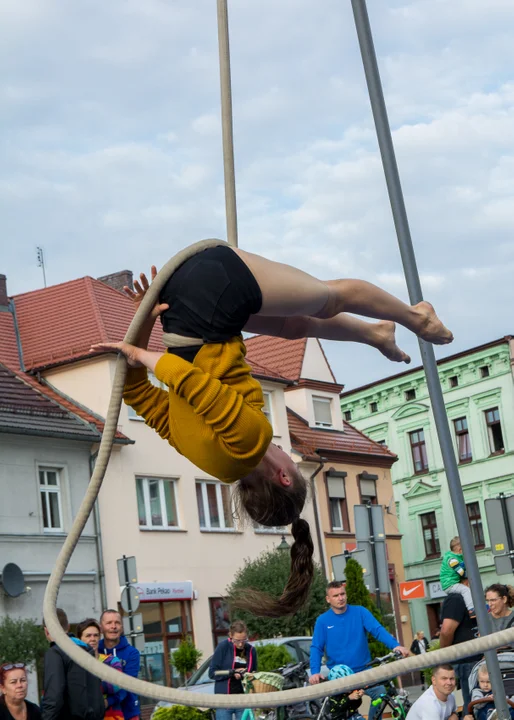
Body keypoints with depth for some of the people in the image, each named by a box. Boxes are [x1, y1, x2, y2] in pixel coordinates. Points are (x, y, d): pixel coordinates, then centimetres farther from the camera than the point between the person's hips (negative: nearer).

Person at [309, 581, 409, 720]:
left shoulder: (360, 612, 0)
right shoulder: (322, 621, 0)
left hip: (364, 671, 0)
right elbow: (316, 649, -3)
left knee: (381, 693, -21)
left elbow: (378, 630, -12)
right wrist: (314, 672, -20)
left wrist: (395, 645, -29)